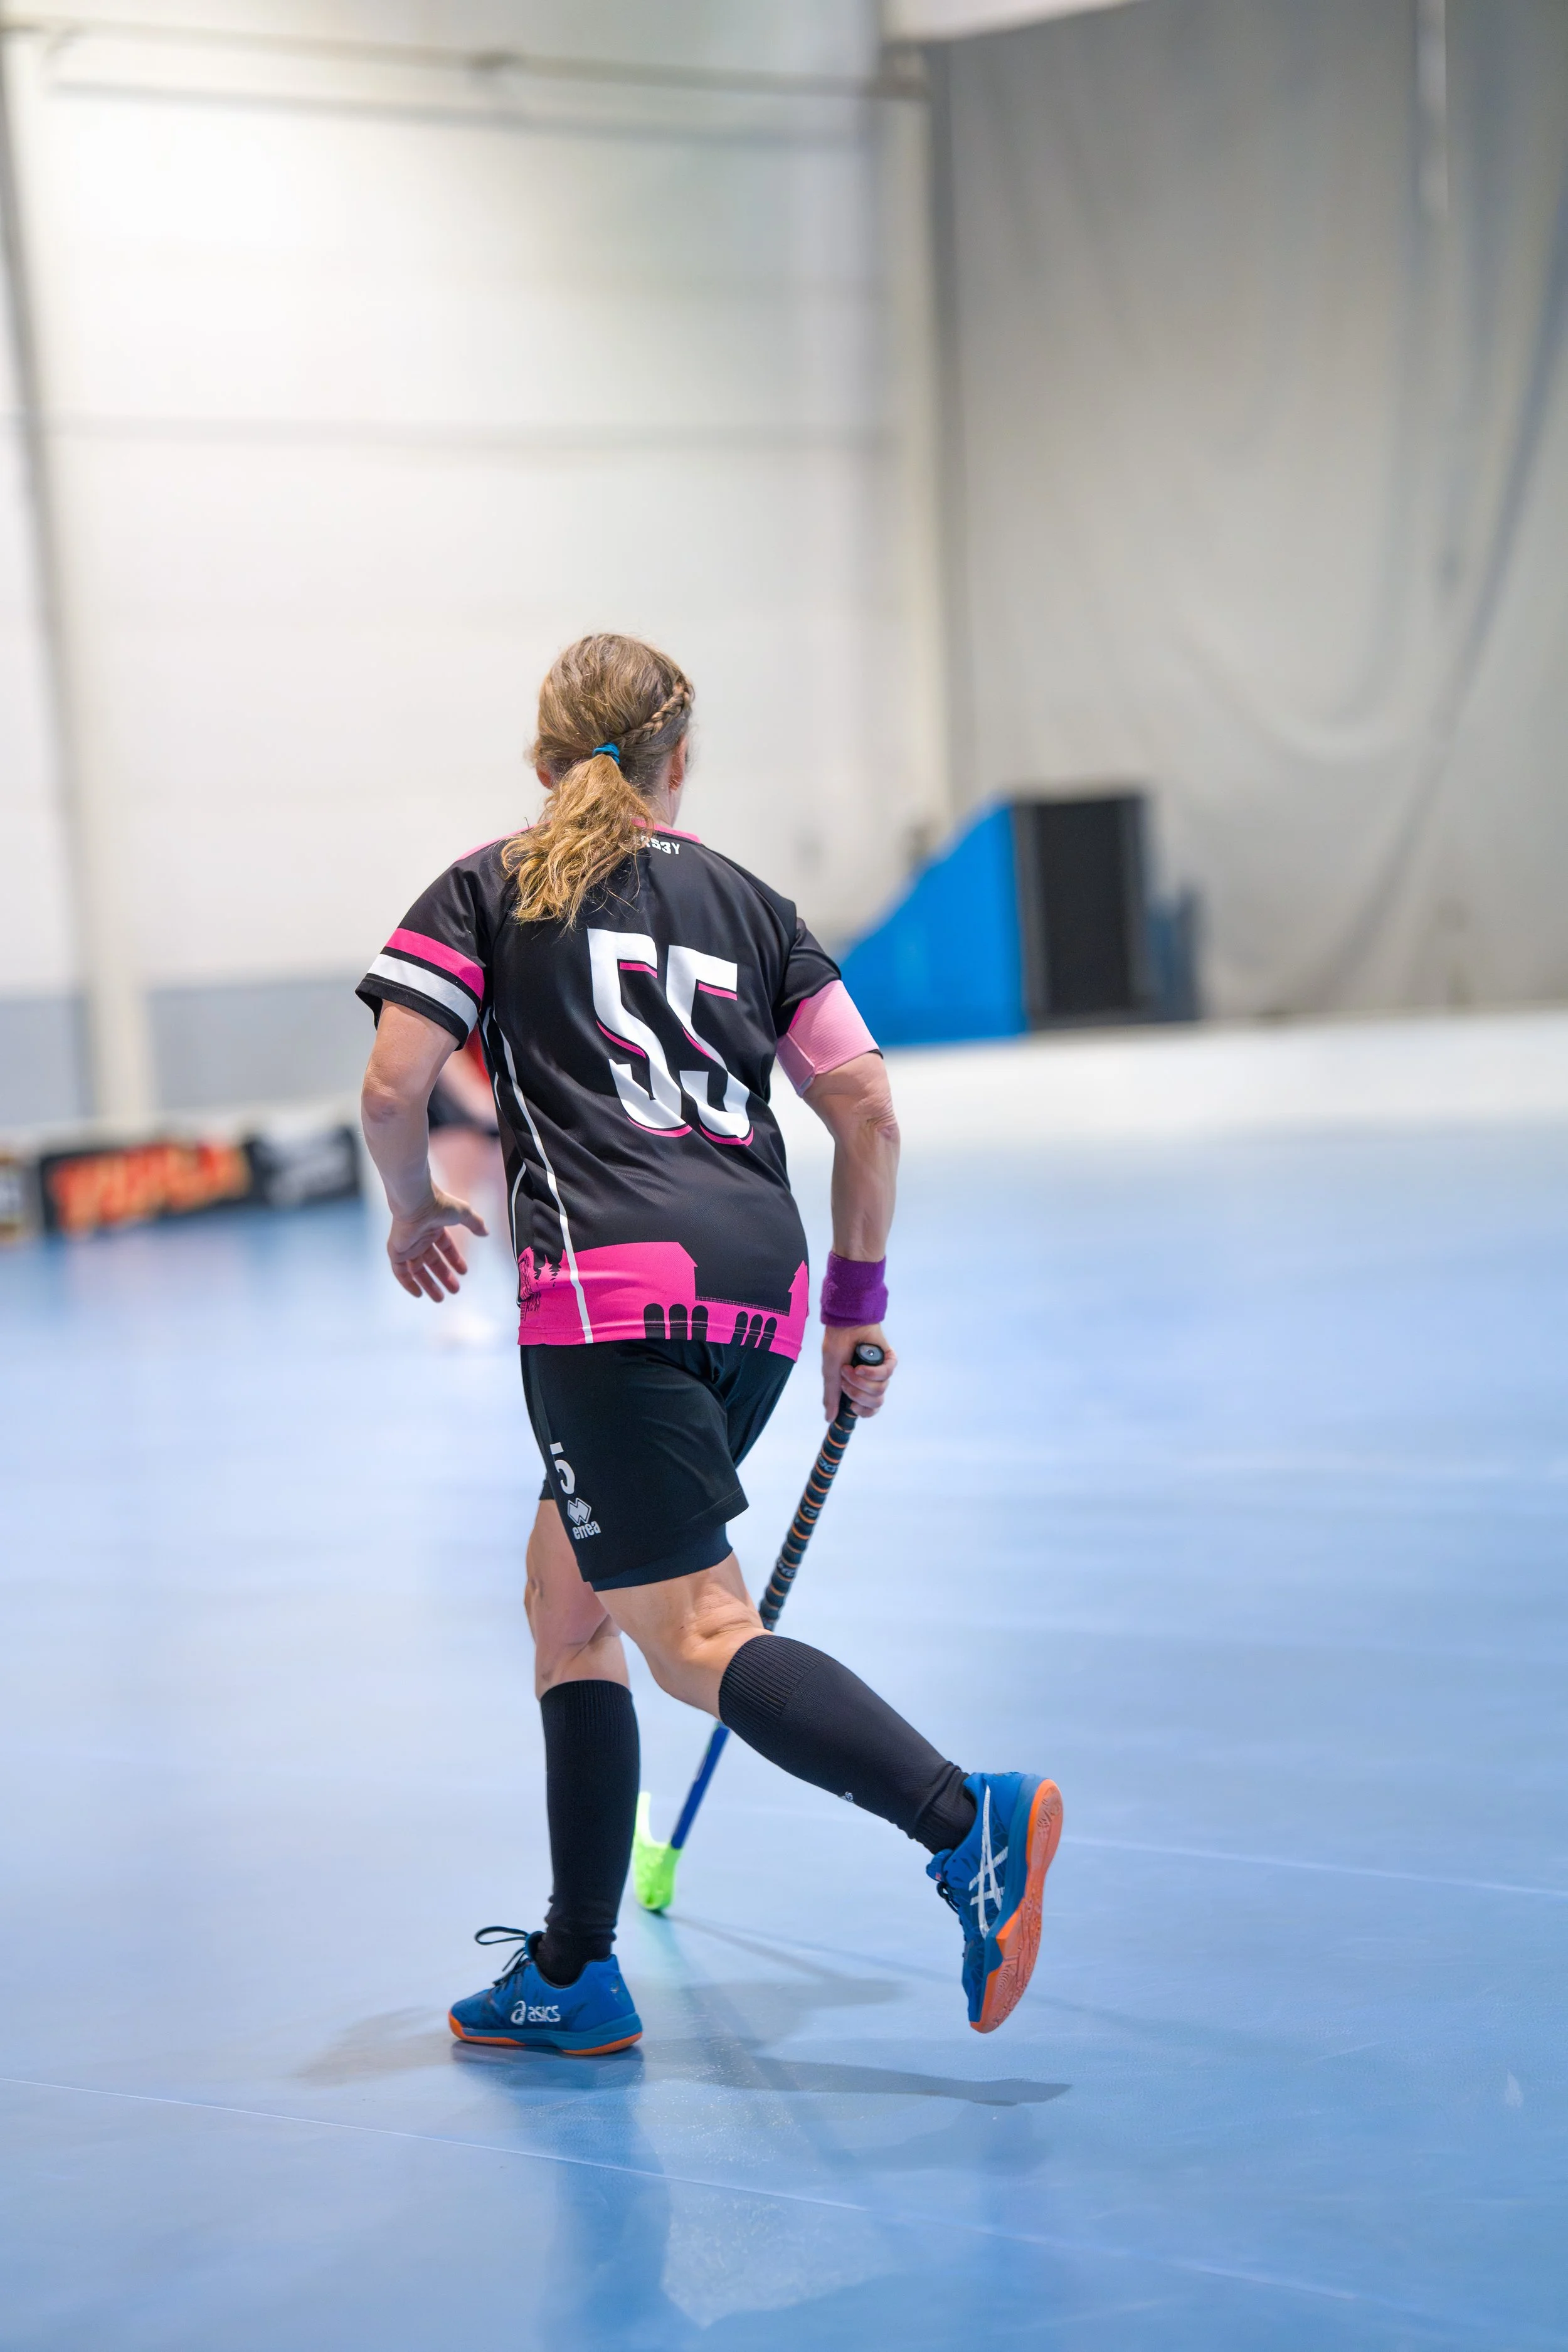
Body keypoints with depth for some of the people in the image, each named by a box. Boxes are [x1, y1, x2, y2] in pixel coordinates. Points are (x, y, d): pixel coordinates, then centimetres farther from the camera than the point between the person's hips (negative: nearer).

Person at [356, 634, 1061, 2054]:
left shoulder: (488, 889, 12)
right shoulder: (748, 902, 20)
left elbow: (393, 1088, 0)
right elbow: (869, 1110, 13)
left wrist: (417, 1208, 20)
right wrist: (860, 1307, 21)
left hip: (614, 1286, -5)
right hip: (759, 1284, 5)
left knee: (697, 1639, -9)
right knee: (570, 1595, 18)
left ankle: (965, 1823, -30)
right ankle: (572, 1974, 20)